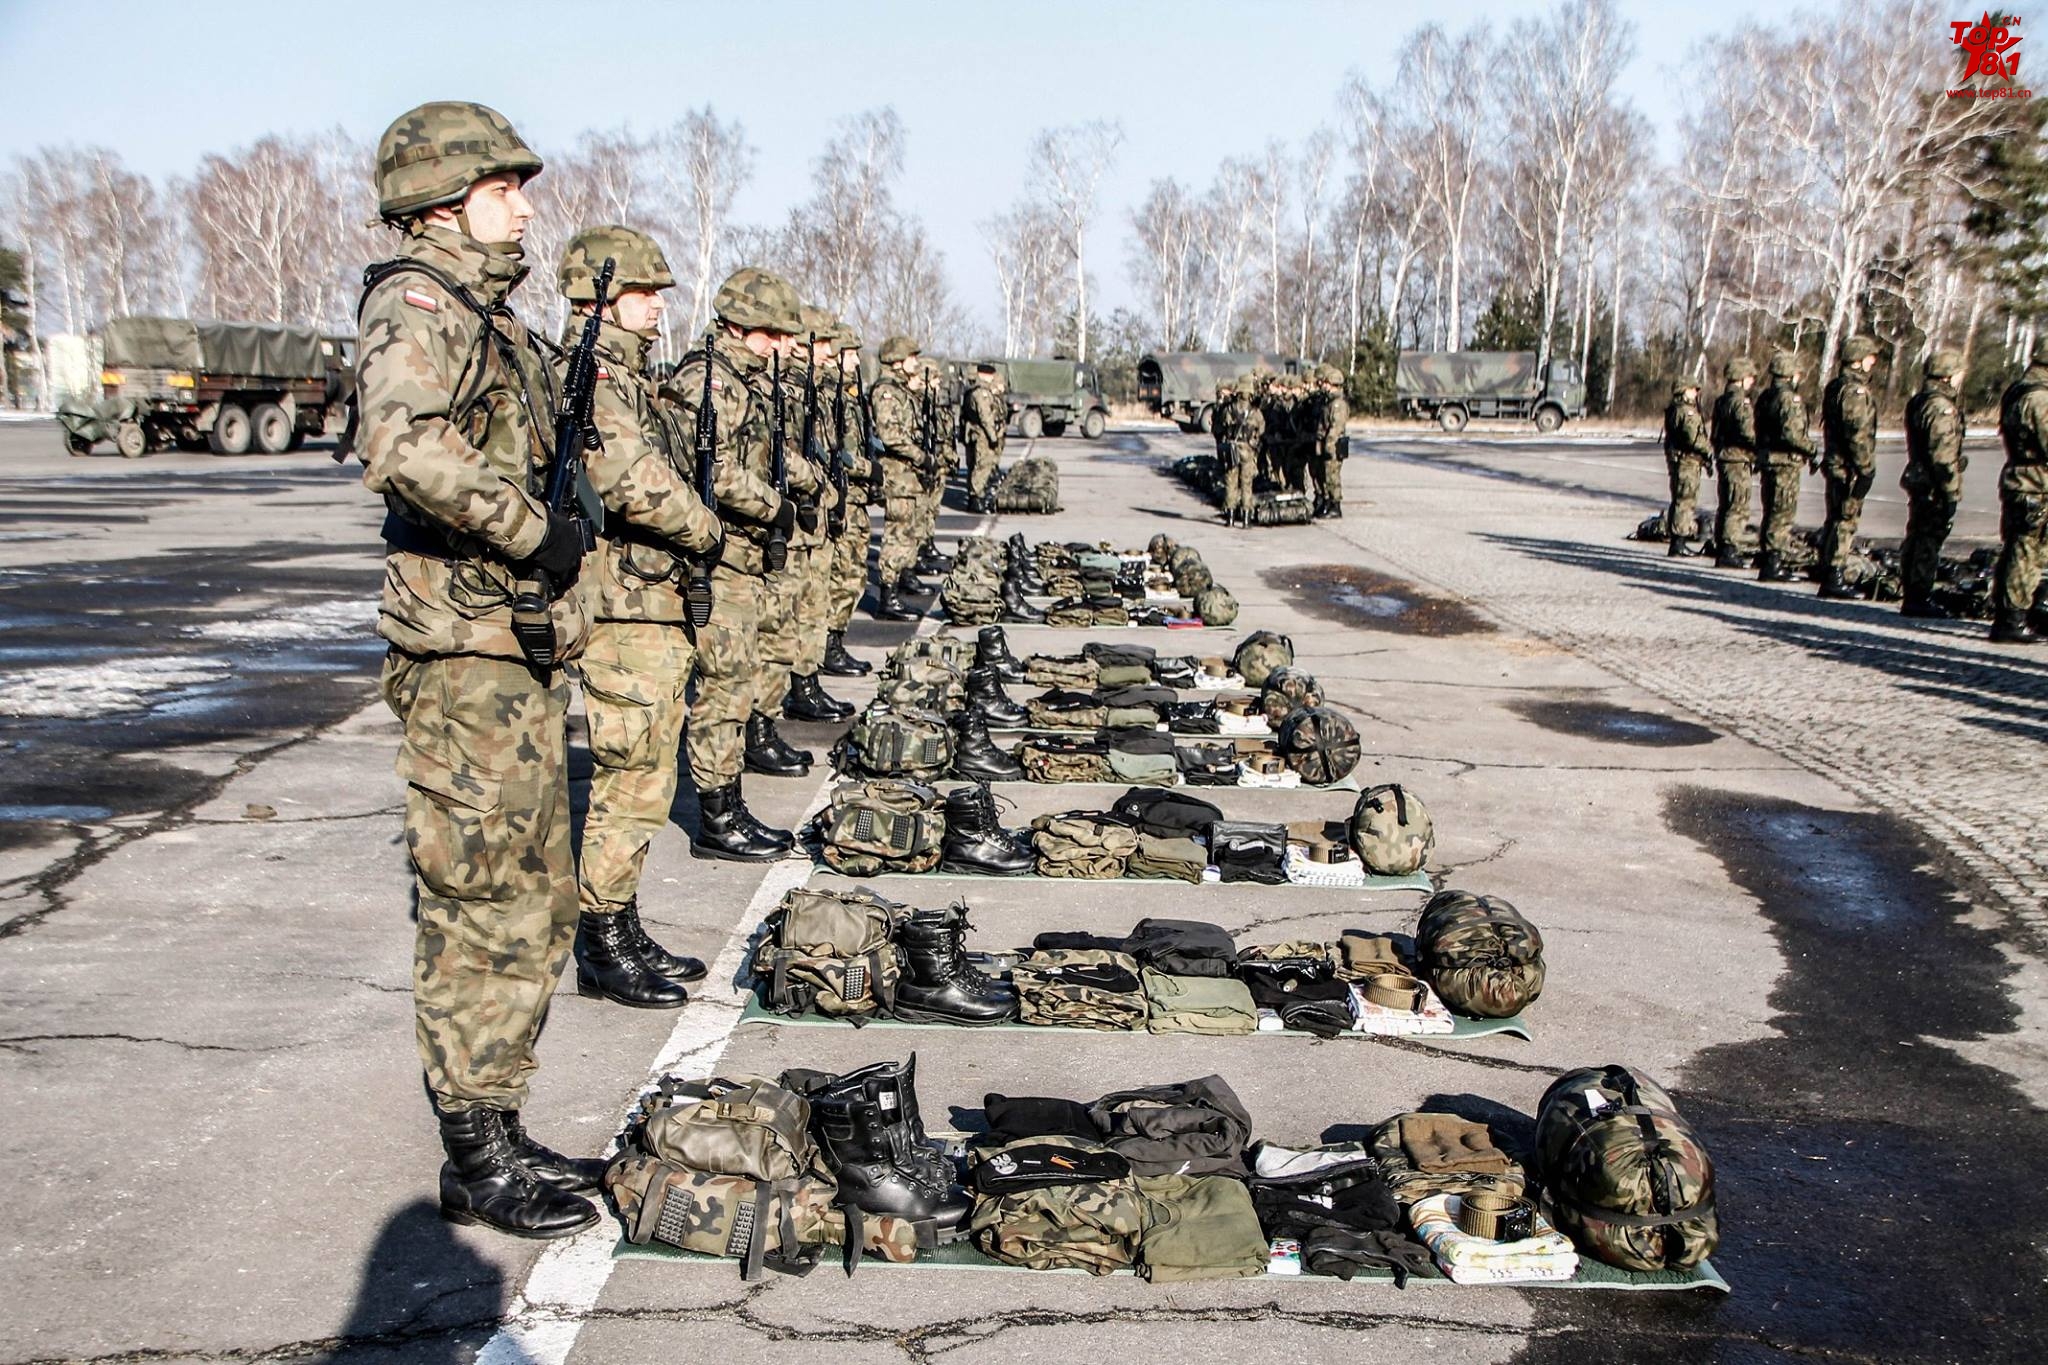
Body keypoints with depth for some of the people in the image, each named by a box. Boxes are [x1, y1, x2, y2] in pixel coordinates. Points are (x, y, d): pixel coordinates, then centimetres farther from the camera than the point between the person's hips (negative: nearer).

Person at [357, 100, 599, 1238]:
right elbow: (405, 443, -32)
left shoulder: (484, 311, 18)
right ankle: (476, 1162, 10)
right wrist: (534, 530, -25)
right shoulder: (416, 304, -12)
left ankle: (499, 1134, 27)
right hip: (466, 660, -10)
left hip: (520, 657, 10)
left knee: (534, 909, 15)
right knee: (481, 917, -2)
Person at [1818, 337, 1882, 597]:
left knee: (1835, 521, 15)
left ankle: (1828, 576, 20)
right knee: (1846, 521, -6)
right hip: (1849, 468, -10)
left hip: (1835, 464, 10)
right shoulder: (1855, 390, -16)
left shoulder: (1834, 386, 15)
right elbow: (1858, 433, -21)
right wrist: (1866, 469, -19)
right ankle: (1834, 578, -6)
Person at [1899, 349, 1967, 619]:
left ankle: (1910, 596, 22)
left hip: (1918, 481, 10)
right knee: (1929, 542, -5)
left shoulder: (1917, 402, 13)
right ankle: (1919, 599, -2)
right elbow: (1943, 455, -20)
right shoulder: (1942, 407, -17)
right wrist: (1951, 493, -18)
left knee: (1916, 539, 15)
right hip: (1934, 485, -10)